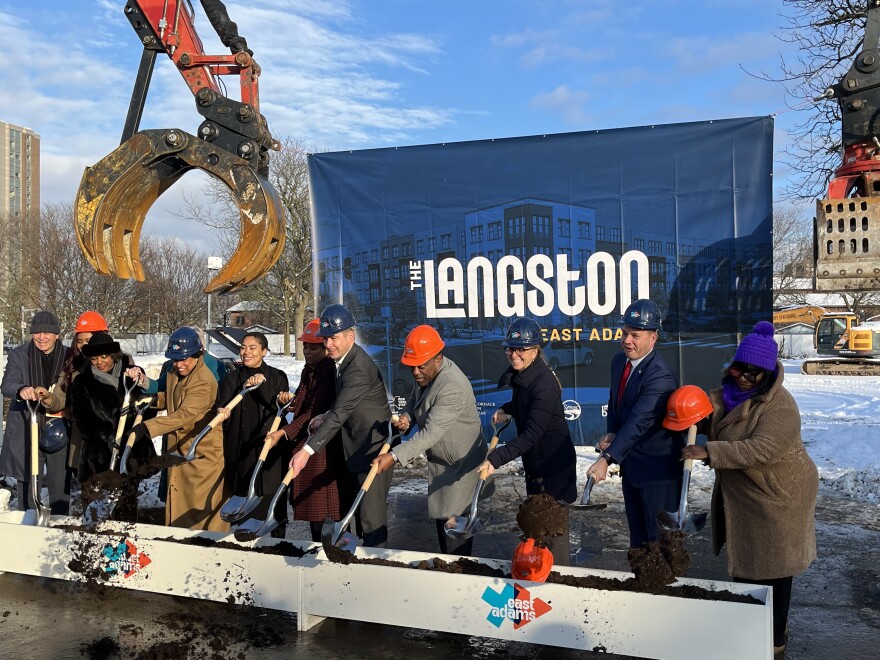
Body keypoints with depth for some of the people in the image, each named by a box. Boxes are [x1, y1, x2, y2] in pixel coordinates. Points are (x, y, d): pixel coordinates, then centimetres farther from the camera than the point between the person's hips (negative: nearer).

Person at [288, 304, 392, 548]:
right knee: (359, 512, 18)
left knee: (371, 518, -6)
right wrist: (326, 416, -2)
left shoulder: (359, 368, -24)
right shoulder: (344, 361, 7)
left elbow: (339, 414, -29)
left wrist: (307, 451, -32)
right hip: (357, 450, 10)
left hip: (373, 451, -10)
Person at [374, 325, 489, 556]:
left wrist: (394, 456, -40)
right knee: (441, 518, 18)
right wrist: (406, 417, -10)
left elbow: (431, 432, -35)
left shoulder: (453, 387, -31)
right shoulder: (425, 374, -2)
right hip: (439, 462, 9)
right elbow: (414, 400, 14)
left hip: (461, 465, -9)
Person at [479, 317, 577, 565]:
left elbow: (531, 435, -32)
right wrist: (506, 409, 3)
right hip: (535, 464, 10)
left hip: (553, 466, -10)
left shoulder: (544, 384, -27)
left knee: (553, 529, -3)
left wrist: (495, 459, -39)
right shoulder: (519, 376, 1)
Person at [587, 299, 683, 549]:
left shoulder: (660, 376, -26)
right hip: (630, 464, 8)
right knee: (636, 531, 21)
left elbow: (638, 422, -33)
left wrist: (607, 458, -38)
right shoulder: (619, 361, 1)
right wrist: (610, 434, -6)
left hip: (657, 468, -8)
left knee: (659, 537, 5)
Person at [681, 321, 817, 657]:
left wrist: (708, 452, -39)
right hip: (742, 492, 8)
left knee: (771, 565, 5)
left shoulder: (780, 407, -25)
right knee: (746, 560, 21)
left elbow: (760, 450, -34)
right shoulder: (732, 391, 0)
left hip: (776, 495, -8)